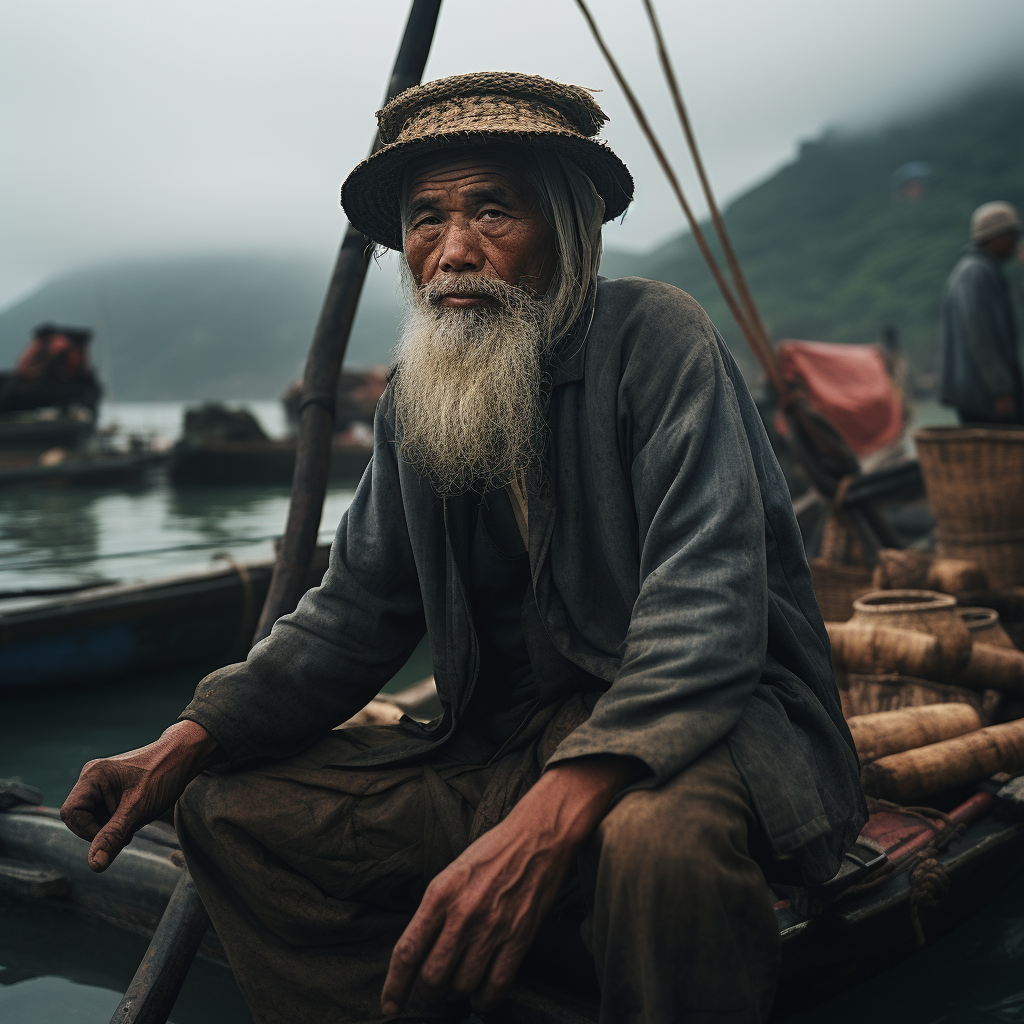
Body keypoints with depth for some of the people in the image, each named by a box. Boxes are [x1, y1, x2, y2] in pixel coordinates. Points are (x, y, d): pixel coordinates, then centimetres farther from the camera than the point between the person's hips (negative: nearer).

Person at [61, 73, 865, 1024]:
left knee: (660, 836, -39)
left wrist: (552, 815, -37)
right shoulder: (412, 401, 7)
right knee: (232, 807, -1)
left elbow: (708, 607, -23)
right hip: (506, 748, 6)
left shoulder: (656, 339, -12)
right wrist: (183, 746, -5)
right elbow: (353, 613, 10)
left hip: (702, 724, -5)